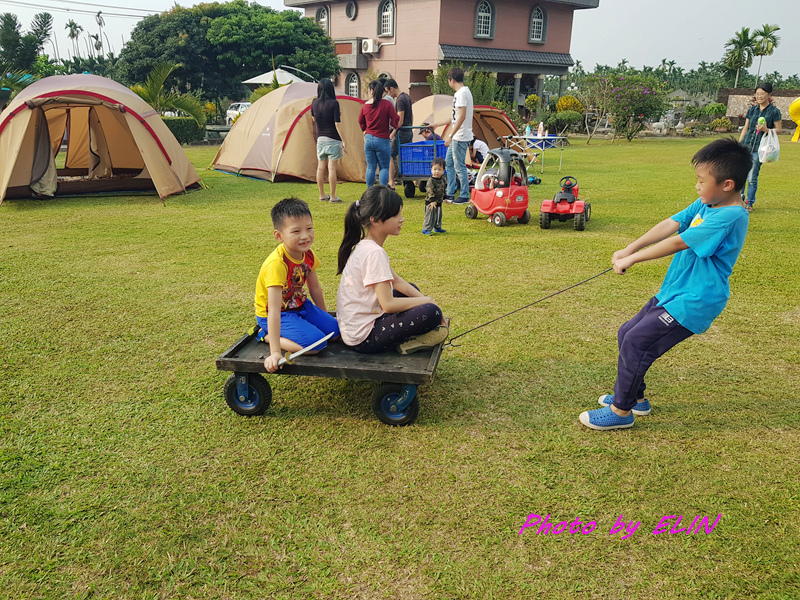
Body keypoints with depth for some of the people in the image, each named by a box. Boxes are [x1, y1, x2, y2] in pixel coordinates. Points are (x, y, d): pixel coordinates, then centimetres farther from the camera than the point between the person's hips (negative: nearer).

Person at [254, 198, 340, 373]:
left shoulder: (308, 255, -9)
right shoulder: (277, 264, -33)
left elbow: (315, 288, 8)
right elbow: (274, 310, -35)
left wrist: (324, 318, 17)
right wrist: (275, 352, -37)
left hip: (299, 306, 8)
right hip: (277, 314, -8)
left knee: (334, 329, -4)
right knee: (316, 343, -22)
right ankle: (266, 335, -4)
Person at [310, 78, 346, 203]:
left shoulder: (314, 102, 3)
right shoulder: (334, 103, -11)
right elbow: (337, 124, -13)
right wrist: (343, 141, -10)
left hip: (320, 139, 5)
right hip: (333, 139, -5)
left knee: (321, 167, 9)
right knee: (332, 167, -3)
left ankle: (322, 195, 18)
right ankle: (333, 196, 1)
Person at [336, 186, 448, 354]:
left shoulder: (364, 246, 8)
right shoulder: (374, 253, -23)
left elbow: (396, 281, 16)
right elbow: (389, 304, -25)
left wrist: (423, 298, 4)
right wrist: (426, 301, -11)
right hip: (363, 338, -10)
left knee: (413, 289, 23)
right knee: (431, 313, -24)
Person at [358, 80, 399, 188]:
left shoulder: (365, 106, 1)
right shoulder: (387, 104, -9)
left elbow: (361, 122, 15)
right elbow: (395, 120, -7)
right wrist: (393, 133, 10)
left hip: (368, 139, 3)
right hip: (382, 140, -3)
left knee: (370, 168, 10)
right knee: (384, 168, 4)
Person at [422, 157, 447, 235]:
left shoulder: (442, 180, 5)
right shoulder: (431, 181, -19)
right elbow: (430, 191, -25)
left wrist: (444, 198, 22)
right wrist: (433, 201, -31)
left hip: (439, 203, 8)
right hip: (430, 203, -8)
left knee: (439, 216, 18)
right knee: (430, 216, -5)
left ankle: (437, 227, 33)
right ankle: (426, 229, 3)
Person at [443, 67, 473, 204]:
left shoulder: (462, 93, -16)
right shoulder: (464, 91, 16)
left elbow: (462, 117, -23)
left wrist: (450, 135, -21)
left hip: (460, 137, -11)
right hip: (457, 137, 11)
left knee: (460, 167, -4)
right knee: (449, 163, 15)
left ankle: (464, 196, 4)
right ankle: (450, 194, 21)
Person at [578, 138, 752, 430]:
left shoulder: (730, 217, -23)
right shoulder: (705, 204, 6)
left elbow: (678, 242, -24)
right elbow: (670, 224, -2)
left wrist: (633, 258, -18)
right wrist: (629, 249, -12)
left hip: (694, 302, -10)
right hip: (672, 293, 10)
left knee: (637, 342, -12)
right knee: (627, 334, 15)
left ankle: (621, 411, 4)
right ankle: (634, 395, 32)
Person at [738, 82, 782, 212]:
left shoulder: (774, 111, -1)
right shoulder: (752, 110, 10)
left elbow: (779, 129, 2)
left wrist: (766, 130, -16)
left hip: (759, 149, -4)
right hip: (745, 145, 4)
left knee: (752, 178, -2)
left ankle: (749, 203, 11)